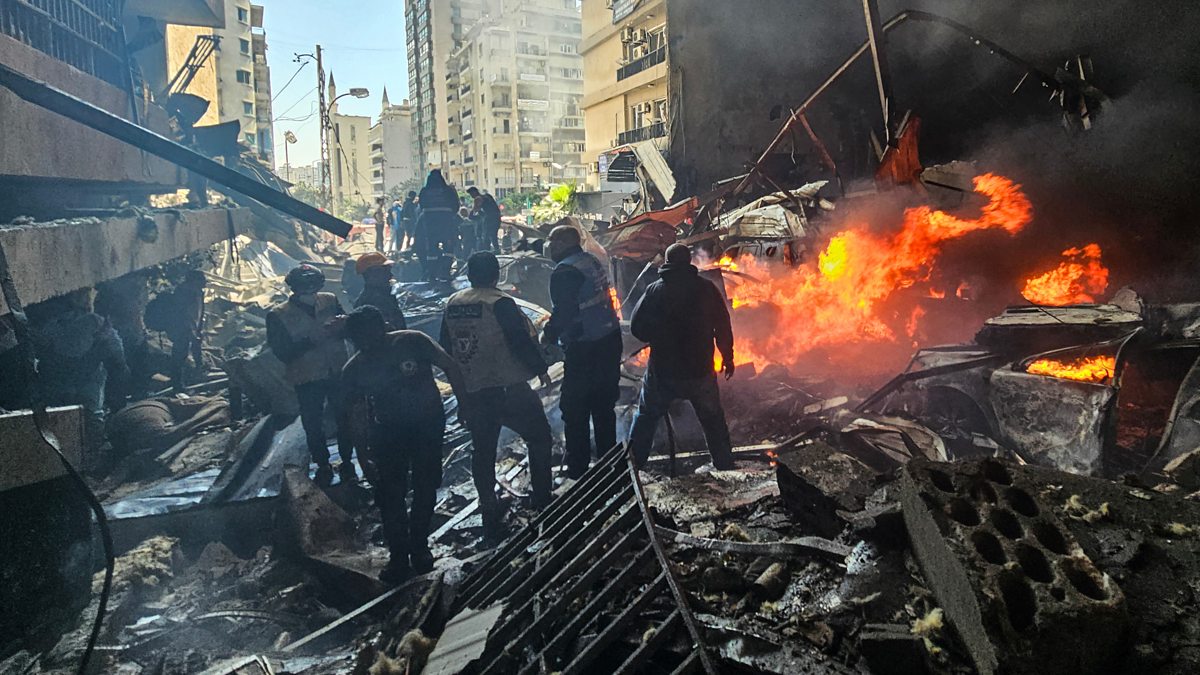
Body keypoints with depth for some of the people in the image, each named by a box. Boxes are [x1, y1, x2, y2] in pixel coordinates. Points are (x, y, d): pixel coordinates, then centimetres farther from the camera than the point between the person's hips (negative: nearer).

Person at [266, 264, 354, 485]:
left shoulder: (330, 300, -4)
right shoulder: (278, 315, -10)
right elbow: (283, 353, -15)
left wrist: (344, 324, -22)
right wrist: (312, 339, -27)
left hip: (338, 373, 2)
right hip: (307, 379, -2)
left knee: (345, 418, 11)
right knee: (313, 425, 10)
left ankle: (347, 461, 30)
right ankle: (323, 466, 30)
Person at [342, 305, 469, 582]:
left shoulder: (412, 341, -19)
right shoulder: (353, 369, -10)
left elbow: (450, 366, -10)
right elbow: (359, 415, -1)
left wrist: (463, 405, -12)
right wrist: (364, 459, -4)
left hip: (428, 424, -1)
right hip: (388, 430, 2)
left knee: (425, 488, 7)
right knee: (389, 495, -5)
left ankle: (419, 547, 27)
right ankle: (399, 557, 10)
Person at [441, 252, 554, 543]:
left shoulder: (452, 305, 5)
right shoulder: (500, 303, -15)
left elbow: (445, 347, 13)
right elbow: (522, 341, -15)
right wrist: (541, 369, -1)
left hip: (470, 393, 6)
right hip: (507, 390, -6)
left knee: (483, 452, 14)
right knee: (539, 437, 13)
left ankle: (490, 520, 18)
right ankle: (542, 502, 17)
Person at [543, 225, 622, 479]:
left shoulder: (564, 272, -17)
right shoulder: (592, 261, 9)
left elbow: (563, 313, -21)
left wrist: (549, 336, -4)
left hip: (584, 350, -8)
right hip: (610, 340, 8)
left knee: (575, 411, 3)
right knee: (604, 405, 19)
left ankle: (577, 468, 10)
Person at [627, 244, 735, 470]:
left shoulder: (655, 290, -6)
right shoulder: (706, 288, -4)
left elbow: (636, 327, -6)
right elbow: (723, 326, 0)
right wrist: (727, 357, 11)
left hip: (662, 369, 0)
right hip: (700, 370, 1)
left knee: (646, 416, 16)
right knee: (712, 418, 17)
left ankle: (633, 461, 20)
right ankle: (724, 463, 23)